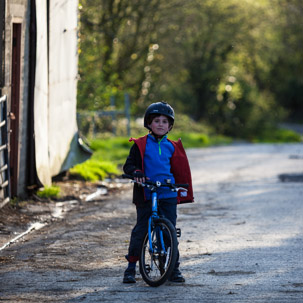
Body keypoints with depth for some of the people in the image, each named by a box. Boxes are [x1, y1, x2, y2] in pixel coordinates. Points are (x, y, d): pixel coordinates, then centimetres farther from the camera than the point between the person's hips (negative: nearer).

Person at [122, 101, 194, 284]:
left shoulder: (172, 147, 11)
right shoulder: (140, 145, 2)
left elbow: (179, 172, 19)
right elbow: (128, 165, -1)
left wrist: (183, 190, 15)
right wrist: (136, 173, -21)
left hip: (168, 195, 2)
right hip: (146, 195, -2)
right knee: (140, 231, -1)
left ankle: (173, 268, 11)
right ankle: (131, 268, 7)